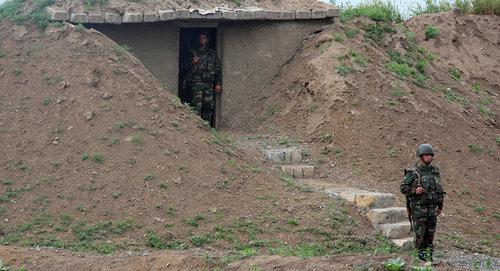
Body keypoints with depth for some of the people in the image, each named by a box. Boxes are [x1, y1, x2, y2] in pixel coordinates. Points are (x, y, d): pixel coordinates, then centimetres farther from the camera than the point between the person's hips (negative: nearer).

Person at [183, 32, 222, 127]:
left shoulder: (212, 53, 16)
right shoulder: (193, 52, 14)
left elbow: (217, 68, 12)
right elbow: (187, 67, 13)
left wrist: (218, 83, 2)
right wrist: (193, 62, -9)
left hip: (209, 83, 2)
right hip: (196, 82, -2)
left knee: (208, 106, 0)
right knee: (196, 106, -11)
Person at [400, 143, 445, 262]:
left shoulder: (435, 171, 9)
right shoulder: (413, 172, -7)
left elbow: (440, 188, 17)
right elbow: (403, 188, -5)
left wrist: (440, 205, 17)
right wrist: (414, 190, -22)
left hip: (432, 207, 5)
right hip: (419, 207, -5)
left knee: (430, 233, 9)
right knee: (420, 233, -1)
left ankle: (429, 254, 17)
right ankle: (420, 253, 7)